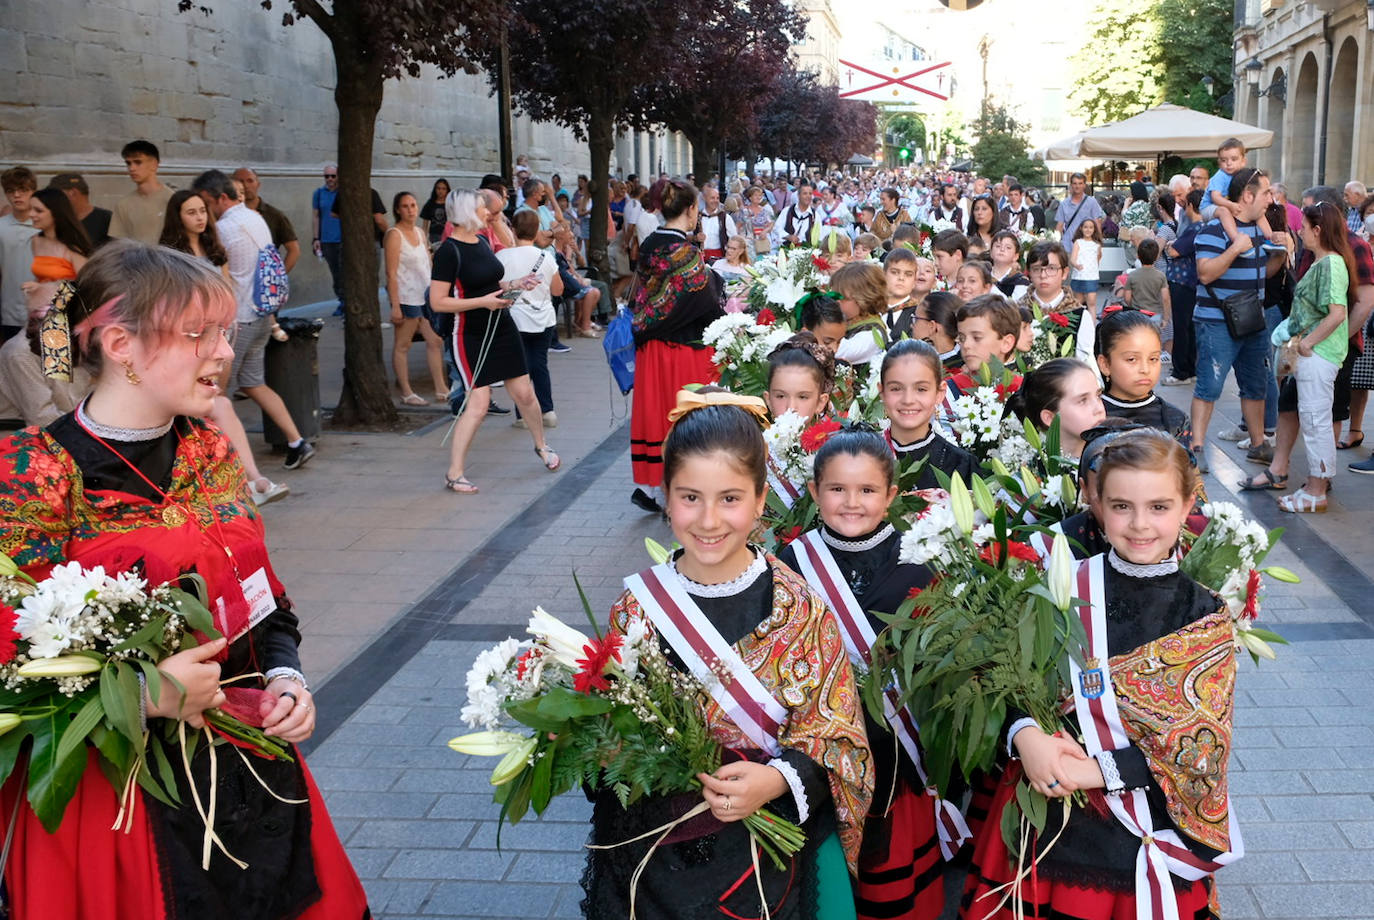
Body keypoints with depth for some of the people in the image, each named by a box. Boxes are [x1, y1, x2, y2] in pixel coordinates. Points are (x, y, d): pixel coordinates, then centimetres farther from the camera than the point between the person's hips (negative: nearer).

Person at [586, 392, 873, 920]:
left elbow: (836, 737, -10)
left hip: (767, 857, -2)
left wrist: (777, 780, -26)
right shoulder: (636, 608, -6)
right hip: (652, 852, 2)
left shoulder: (802, 612, -12)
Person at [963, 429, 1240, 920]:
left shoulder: (1206, 617, -7)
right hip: (1054, 820, 1)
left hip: (1156, 831, -1)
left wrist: (1099, 769, -20)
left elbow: (1202, 747, -10)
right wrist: (1024, 736, -22)